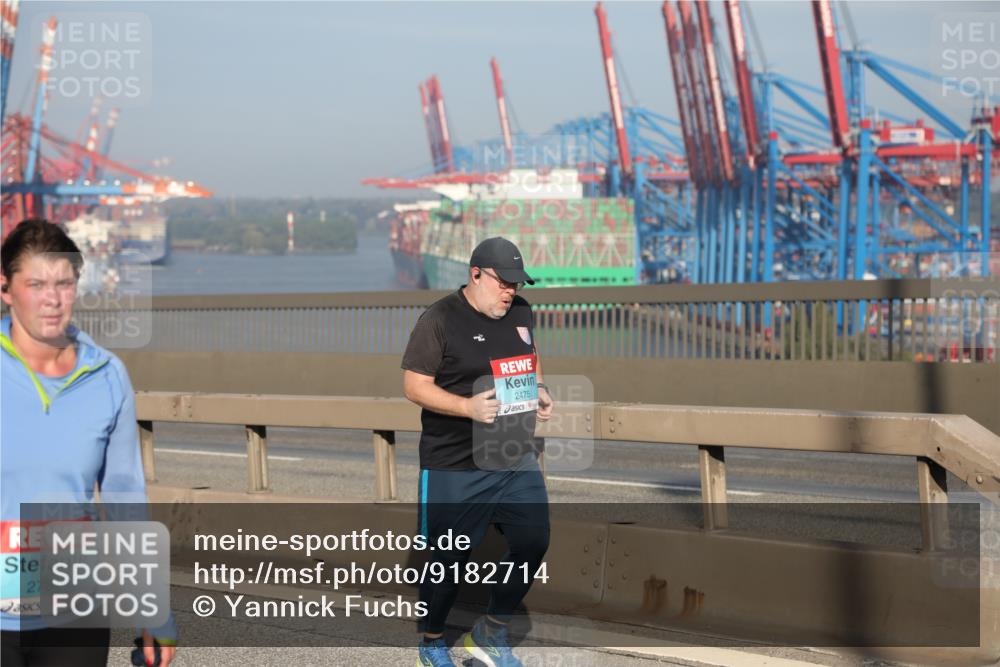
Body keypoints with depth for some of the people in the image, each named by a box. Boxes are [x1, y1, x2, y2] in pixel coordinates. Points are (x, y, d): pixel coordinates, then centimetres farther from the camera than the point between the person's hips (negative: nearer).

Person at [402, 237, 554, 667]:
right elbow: (415, 386, -12)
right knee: (451, 557, 2)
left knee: (533, 542, 1)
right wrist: (468, 407, -25)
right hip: (456, 469, -6)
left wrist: (539, 391, 4)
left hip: (517, 459, 6)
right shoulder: (440, 320, -12)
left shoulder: (520, 313, 8)